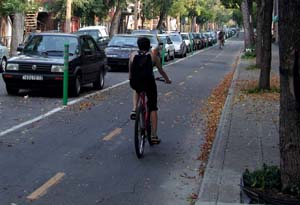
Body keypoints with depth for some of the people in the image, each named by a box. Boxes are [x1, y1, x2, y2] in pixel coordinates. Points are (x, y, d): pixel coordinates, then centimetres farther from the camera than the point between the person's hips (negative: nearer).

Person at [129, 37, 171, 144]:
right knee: (153, 108, 11)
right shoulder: (153, 56, 8)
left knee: (137, 90, 40)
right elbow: (161, 71, 18)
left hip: (135, 83, 2)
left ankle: (134, 109, 17)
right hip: (149, 83, -2)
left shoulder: (133, 55, 11)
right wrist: (167, 79, 35)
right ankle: (154, 136, 10)